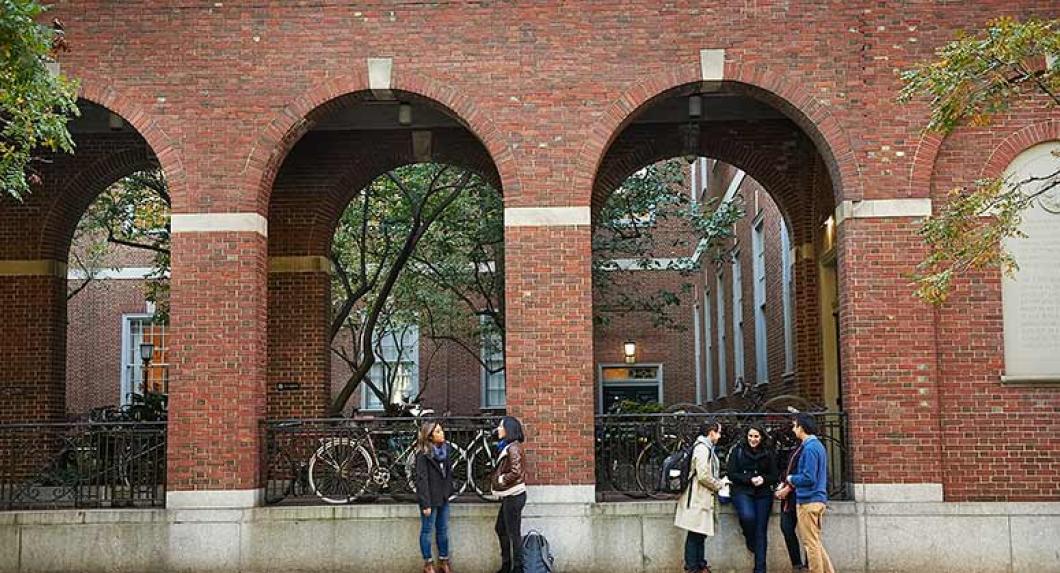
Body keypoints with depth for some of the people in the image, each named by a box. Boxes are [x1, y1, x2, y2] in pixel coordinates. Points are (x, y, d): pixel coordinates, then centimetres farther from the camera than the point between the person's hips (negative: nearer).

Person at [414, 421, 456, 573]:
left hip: (443, 497, 7)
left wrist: (449, 490, 7)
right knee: (427, 530, 6)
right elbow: (422, 479, -16)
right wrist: (425, 504, -17)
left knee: (443, 530, 14)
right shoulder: (423, 454, -16)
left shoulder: (446, 449, 4)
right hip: (430, 498, -7)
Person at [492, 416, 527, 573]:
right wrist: (496, 479, 6)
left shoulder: (513, 448, -17)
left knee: (513, 533, -3)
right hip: (508, 496, 10)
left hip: (514, 496, -10)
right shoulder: (507, 447, 12)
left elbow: (515, 472, -24)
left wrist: (500, 479, -12)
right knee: (500, 529, 18)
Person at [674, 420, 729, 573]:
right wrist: (720, 484, -9)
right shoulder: (702, 448, -17)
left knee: (700, 534, 16)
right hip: (698, 498, -10)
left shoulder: (706, 447, 16)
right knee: (695, 535, -4)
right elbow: (703, 476, -22)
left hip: (702, 498, 10)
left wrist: (719, 481, 10)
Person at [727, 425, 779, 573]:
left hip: (763, 494, 2)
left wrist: (763, 479, -11)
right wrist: (750, 479, -13)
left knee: (761, 530, -3)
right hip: (742, 492, -2)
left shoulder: (768, 453, 10)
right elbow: (731, 474, 0)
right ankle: (750, 541, 3)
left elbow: (774, 476, 11)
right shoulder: (737, 451, 4)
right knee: (748, 516, -31)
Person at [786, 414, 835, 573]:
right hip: (818, 498, 10)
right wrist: (791, 486, 17)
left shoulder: (810, 448, -17)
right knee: (815, 542, 15)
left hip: (809, 501, -10)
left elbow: (808, 478, -23)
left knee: (811, 543, -2)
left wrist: (791, 479, -4)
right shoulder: (818, 445, 13)